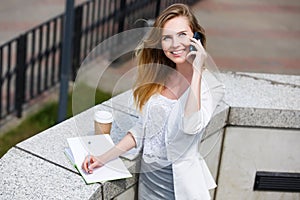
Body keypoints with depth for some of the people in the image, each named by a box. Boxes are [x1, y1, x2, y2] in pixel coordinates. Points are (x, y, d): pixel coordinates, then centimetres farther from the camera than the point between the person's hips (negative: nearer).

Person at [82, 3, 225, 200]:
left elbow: (192, 126, -32)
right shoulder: (158, 78, 1)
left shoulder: (210, 85, -15)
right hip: (148, 177, 5)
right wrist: (104, 158, 1)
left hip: (179, 183, -5)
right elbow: (142, 128, 8)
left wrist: (196, 71, -28)